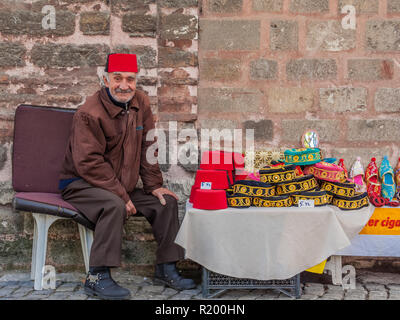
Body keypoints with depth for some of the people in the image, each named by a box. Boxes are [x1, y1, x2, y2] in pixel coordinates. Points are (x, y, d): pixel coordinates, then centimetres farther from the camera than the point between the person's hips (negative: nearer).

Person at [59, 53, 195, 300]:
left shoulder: (141, 103, 3)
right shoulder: (90, 113, -19)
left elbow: (148, 148, 7)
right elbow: (89, 163, -22)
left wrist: (154, 185, -1)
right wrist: (121, 195, -25)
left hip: (123, 186, 7)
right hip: (82, 185, -7)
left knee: (167, 202, -4)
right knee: (114, 205, -36)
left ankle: (166, 269, 6)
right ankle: (97, 277, -27)